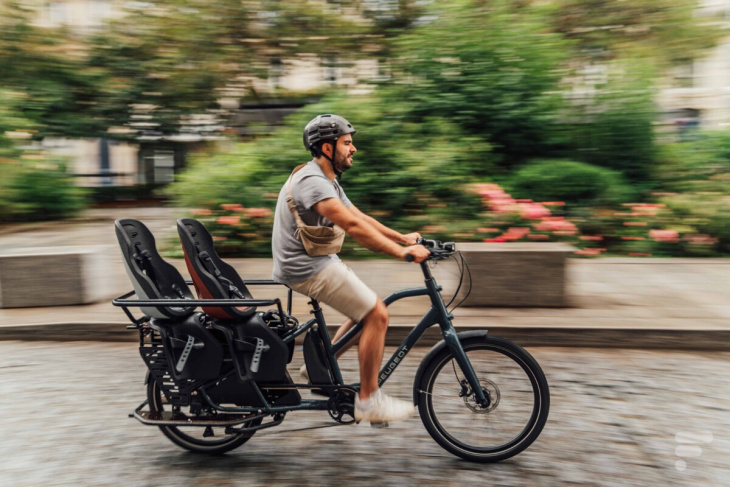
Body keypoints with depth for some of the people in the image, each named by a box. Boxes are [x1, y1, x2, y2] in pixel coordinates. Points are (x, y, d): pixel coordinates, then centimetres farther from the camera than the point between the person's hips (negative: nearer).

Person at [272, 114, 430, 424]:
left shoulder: (326, 180, 14)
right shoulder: (312, 182, -20)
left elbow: (360, 218, 15)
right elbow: (352, 226, -31)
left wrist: (403, 238, 8)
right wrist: (402, 252, -33)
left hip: (317, 260, 10)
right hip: (308, 267, -10)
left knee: (368, 310, 14)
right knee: (377, 315, -10)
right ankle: (368, 401, 0)